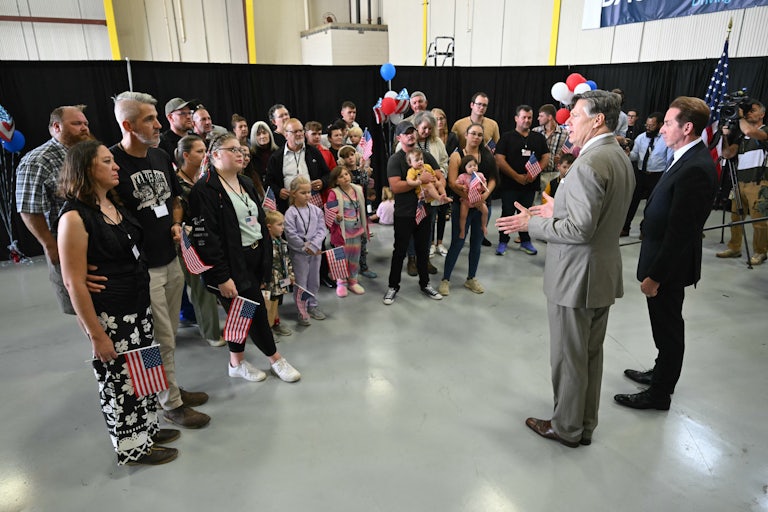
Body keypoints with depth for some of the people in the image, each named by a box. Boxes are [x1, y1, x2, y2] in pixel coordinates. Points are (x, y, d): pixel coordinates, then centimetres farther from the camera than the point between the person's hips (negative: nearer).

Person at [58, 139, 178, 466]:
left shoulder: (115, 204, 6)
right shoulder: (75, 218, -18)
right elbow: (74, 283, -18)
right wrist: (96, 335, -16)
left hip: (139, 306, 8)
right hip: (109, 316, -8)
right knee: (120, 380, 9)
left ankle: (147, 428, 40)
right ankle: (132, 447, 29)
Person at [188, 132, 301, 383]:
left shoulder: (246, 184, 15)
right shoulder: (205, 190, -14)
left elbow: (260, 223, 20)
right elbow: (205, 238, -19)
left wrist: (266, 263, 16)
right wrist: (222, 277, -21)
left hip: (255, 259, 8)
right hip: (233, 264, -8)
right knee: (257, 313, -1)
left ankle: (237, 363, 29)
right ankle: (276, 359, 17)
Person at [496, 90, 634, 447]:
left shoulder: (590, 163, -23)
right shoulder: (620, 157, 9)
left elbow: (580, 230, -26)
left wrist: (532, 223, -15)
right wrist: (559, 211, 12)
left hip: (576, 277, -10)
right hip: (604, 273, 10)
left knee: (569, 357, 7)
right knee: (591, 354, 20)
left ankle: (567, 428, 26)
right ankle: (586, 424, 36)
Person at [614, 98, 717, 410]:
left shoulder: (696, 169, -26)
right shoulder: (690, 158, 5)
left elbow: (680, 231, -26)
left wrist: (655, 275, -22)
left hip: (670, 263, -9)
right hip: (665, 256, 9)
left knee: (667, 326, 7)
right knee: (666, 324, 23)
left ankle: (659, 393, 24)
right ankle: (661, 373, 42)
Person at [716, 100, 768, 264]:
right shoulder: (741, 134, 18)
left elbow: (749, 131, -23)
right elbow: (728, 154, 10)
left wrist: (740, 117, -6)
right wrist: (726, 135, -1)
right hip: (739, 181, 6)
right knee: (736, 217, 9)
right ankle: (734, 248, 18)